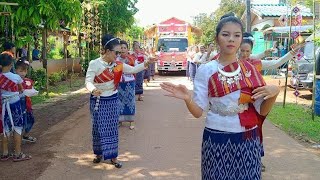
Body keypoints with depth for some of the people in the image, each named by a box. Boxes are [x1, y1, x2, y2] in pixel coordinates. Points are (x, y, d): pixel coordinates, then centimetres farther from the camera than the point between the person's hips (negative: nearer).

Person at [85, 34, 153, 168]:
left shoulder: (118, 64, -1)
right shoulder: (94, 64, -15)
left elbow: (133, 70, 6)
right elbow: (88, 81, -22)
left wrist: (146, 63, -6)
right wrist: (93, 90, -43)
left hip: (113, 100, 4)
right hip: (98, 101, -4)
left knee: (112, 128, 7)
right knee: (98, 128, 6)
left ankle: (113, 156, 17)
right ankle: (99, 153, 26)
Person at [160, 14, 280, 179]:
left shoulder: (250, 69, 1)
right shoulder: (206, 70, -6)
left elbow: (262, 111, 2)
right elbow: (198, 112, -7)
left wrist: (274, 93, -16)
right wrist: (187, 99, -26)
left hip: (248, 139, 2)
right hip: (216, 139, -2)